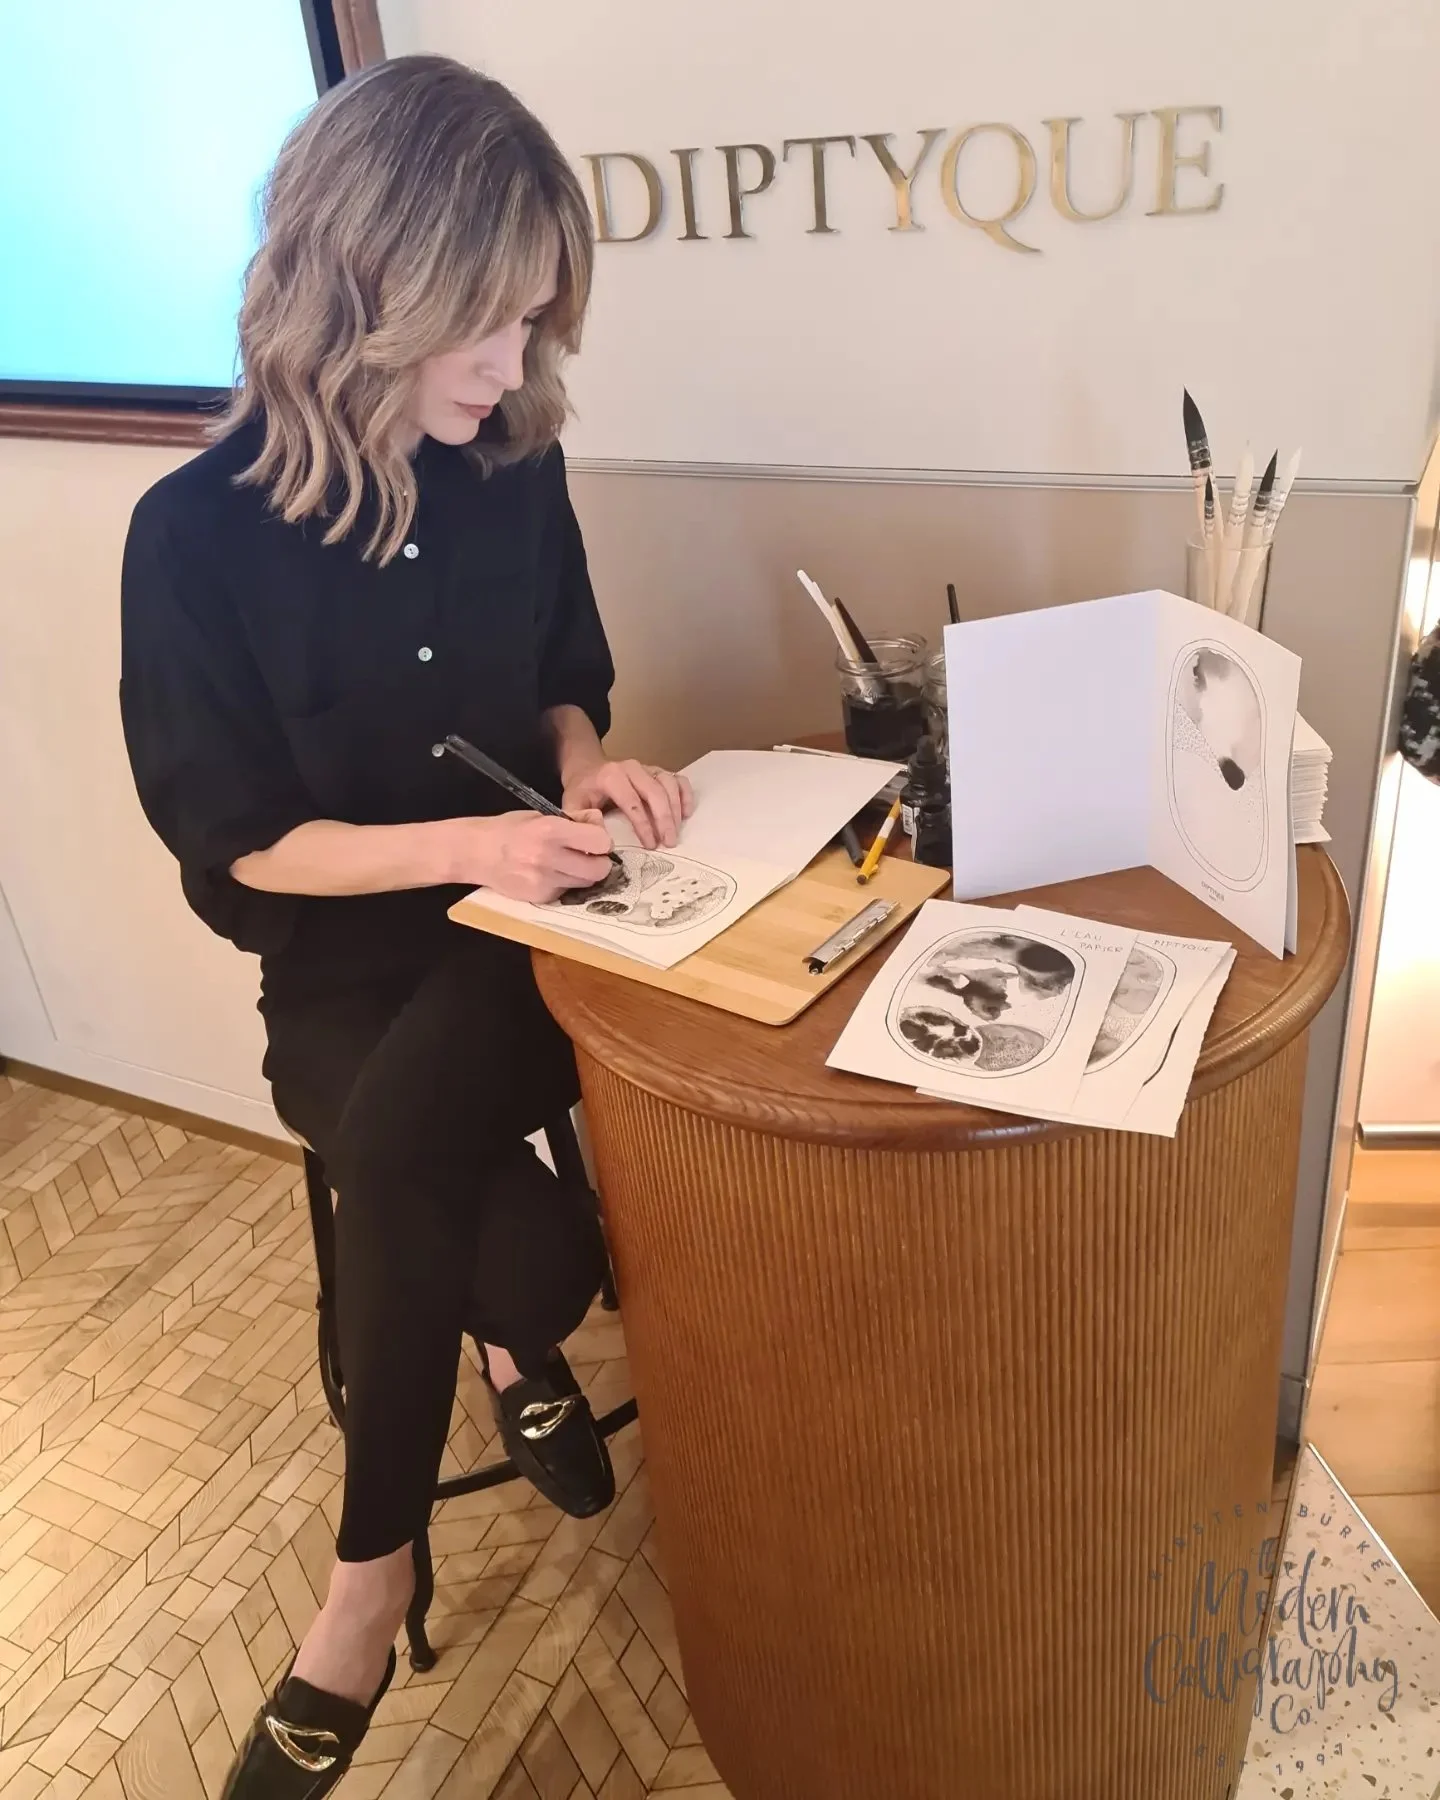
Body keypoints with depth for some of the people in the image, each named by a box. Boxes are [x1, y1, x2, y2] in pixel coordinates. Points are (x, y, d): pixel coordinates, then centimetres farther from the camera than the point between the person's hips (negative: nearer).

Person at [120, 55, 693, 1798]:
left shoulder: (515, 470, -4)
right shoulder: (199, 533, -14)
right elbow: (232, 842, -11)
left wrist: (588, 764, -12)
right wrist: (463, 842, -24)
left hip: (517, 931, 2)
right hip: (339, 962, -2)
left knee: (396, 1159, -25)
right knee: (492, 1226, -28)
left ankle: (373, 1574, 1)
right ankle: (525, 1334, 8)